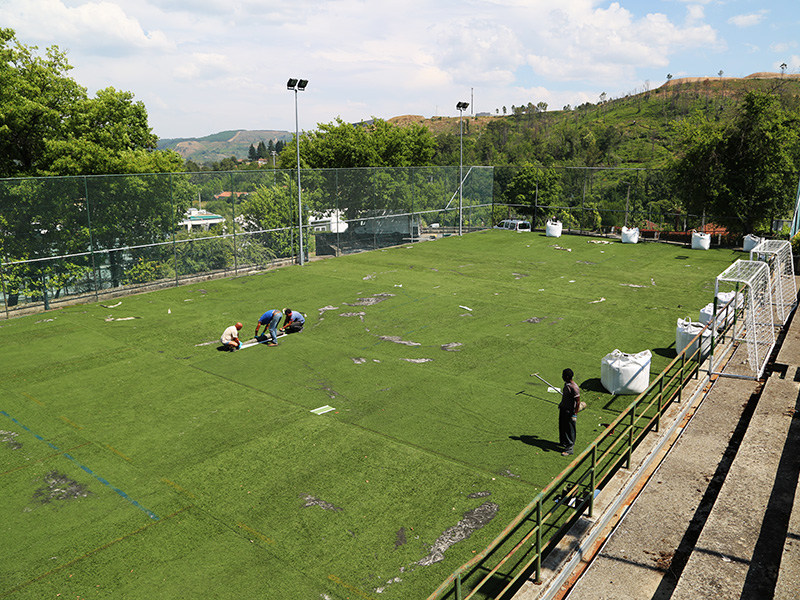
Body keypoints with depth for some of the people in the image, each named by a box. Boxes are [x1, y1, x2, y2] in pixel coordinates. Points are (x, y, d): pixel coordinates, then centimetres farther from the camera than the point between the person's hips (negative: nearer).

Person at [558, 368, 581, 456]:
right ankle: (564, 443, 40)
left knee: (570, 430, 3)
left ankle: (570, 448, 15)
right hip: (563, 409, 9)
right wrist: (561, 405, 26)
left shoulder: (574, 388, -26)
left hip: (570, 412, -9)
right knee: (562, 427, 21)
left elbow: (578, 402, -22)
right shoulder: (566, 384, 2)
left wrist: (575, 414, -21)